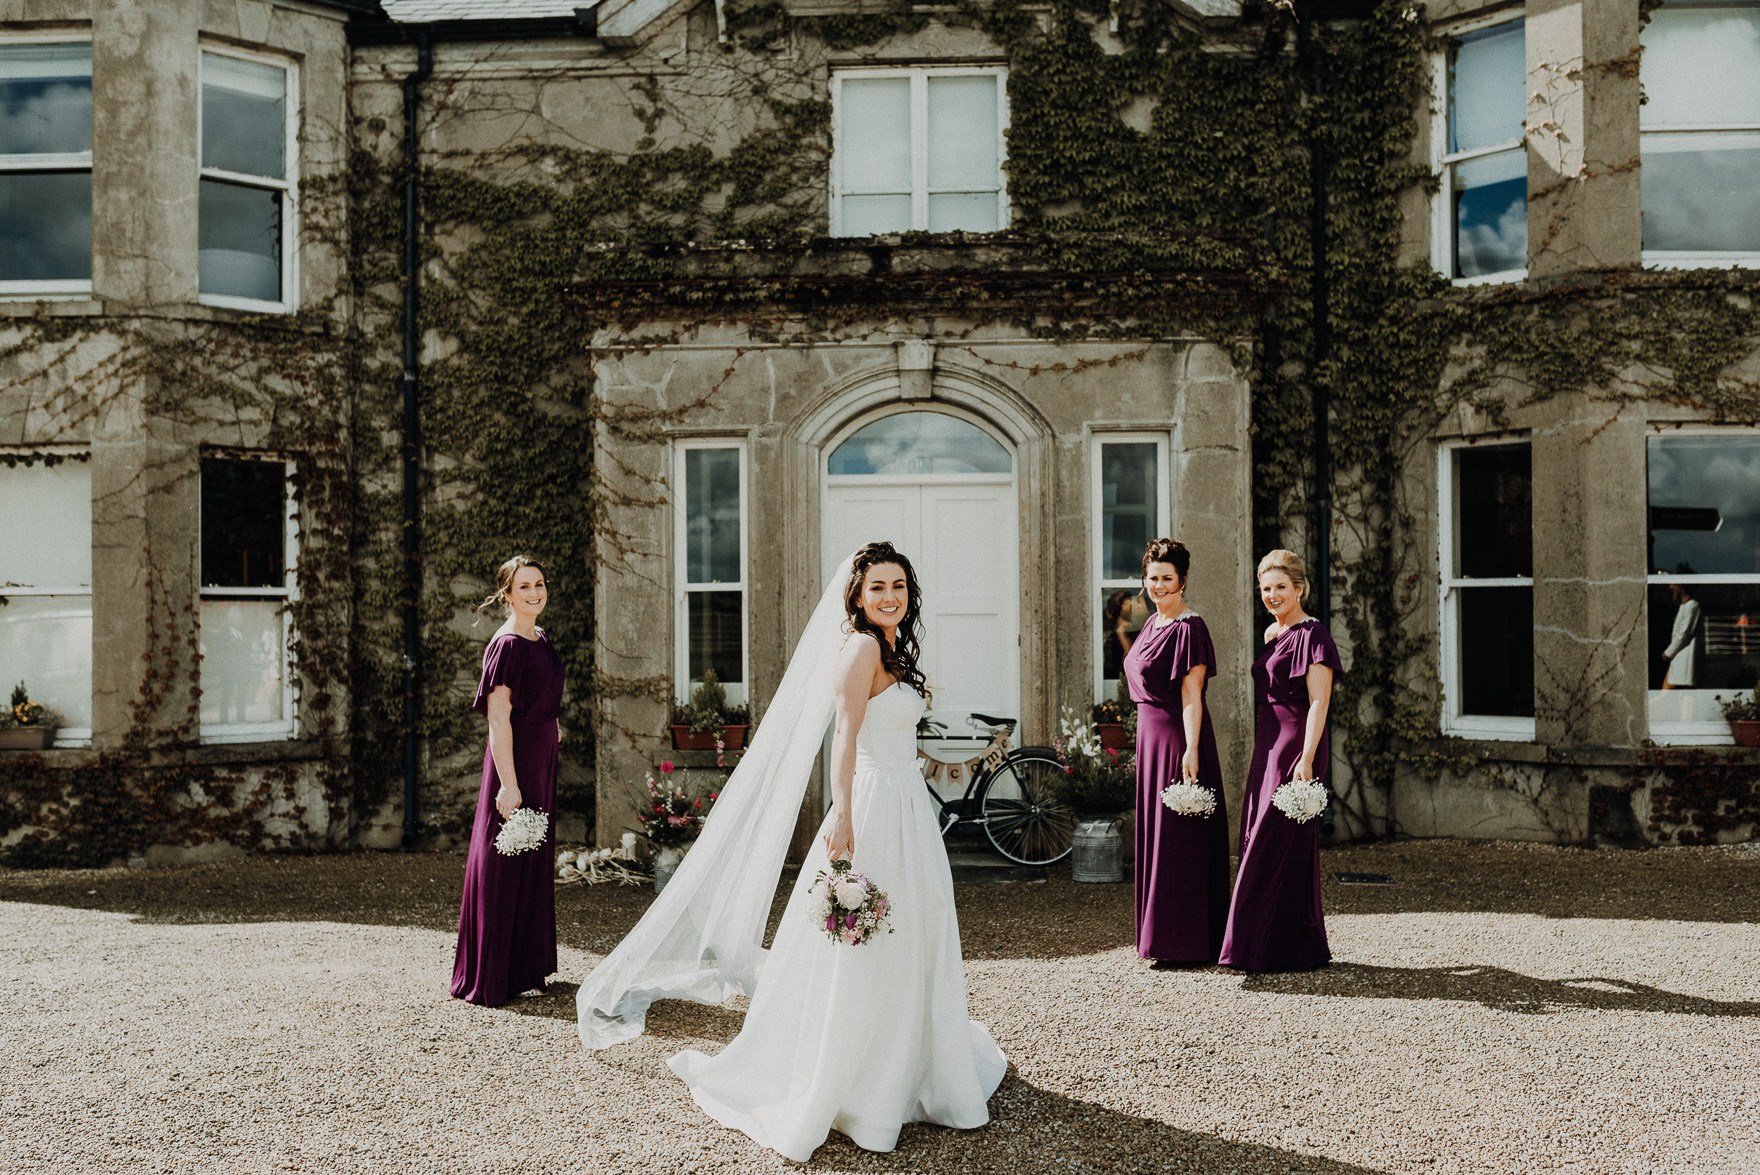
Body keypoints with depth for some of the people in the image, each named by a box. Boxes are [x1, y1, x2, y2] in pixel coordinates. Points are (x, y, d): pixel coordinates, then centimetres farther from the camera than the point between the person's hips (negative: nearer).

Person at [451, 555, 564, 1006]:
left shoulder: (541, 639, 11)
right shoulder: (507, 644, -16)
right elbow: (498, 720, -20)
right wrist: (508, 784, -23)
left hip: (542, 761, 9)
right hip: (514, 762, -9)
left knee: (533, 863, 16)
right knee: (505, 866, -2)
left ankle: (526, 967, 28)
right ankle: (494, 979, 8)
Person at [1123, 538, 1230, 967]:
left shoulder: (1189, 628, -13)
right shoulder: (1153, 624, 14)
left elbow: (1191, 696, -18)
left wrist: (1191, 751, -24)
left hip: (1178, 739, -10)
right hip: (1151, 738, 10)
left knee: (1179, 838, -4)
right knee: (1154, 832, 13)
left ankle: (1184, 942, 3)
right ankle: (1161, 937, 22)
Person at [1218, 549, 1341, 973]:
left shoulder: (1313, 635, -11)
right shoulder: (1272, 634, 16)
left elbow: (1319, 702, -17)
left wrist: (1306, 757, -25)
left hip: (1296, 746, -9)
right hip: (1268, 746, 9)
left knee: (1275, 846, -6)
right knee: (1257, 839, 11)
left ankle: (1285, 950, 3)